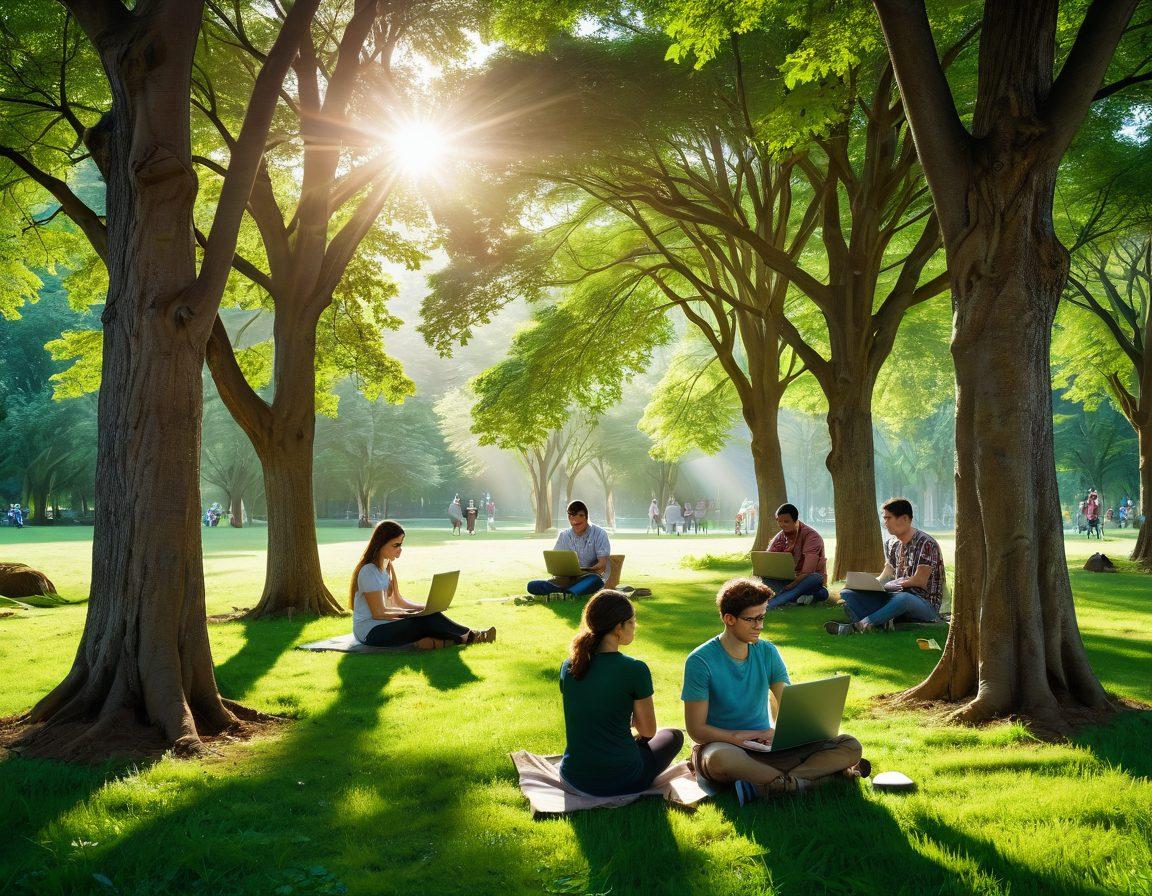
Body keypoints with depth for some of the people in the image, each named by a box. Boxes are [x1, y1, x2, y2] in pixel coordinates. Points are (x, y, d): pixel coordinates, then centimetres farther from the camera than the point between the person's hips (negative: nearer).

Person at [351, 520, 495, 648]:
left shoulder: (387, 567, 12)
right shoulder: (370, 571, -18)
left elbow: (398, 601, 14)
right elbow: (379, 613, -19)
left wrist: (427, 608, 1)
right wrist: (412, 612, -14)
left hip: (383, 625, 10)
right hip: (370, 632, -10)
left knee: (430, 614, -8)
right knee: (429, 619, -19)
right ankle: (467, 637, -6)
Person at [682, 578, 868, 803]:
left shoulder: (768, 652, 6)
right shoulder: (700, 661, -10)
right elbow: (696, 729, -11)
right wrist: (741, 737, -25)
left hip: (766, 746, 5)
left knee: (851, 746, -13)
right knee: (721, 757, -43)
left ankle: (763, 787, -29)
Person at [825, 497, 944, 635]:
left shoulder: (926, 543, -10)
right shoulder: (890, 543, 13)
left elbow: (919, 581, -15)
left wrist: (889, 585, -10)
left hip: (925, 604, -7)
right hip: (894, 597, 7)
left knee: (903, 599, -44)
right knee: (847, 593, -10)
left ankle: (855, 626, -42)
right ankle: (882, 622, -36)